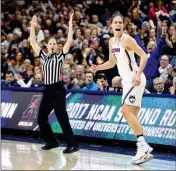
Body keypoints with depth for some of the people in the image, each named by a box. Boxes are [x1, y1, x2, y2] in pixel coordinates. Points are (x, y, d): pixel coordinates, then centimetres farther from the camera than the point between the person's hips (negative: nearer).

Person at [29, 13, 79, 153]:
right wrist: (33, 27, 11)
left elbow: (69, 42, -9)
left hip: (58, 90, -6)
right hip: (47, 90, 6)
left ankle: (72, 144, -11)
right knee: (41, 118, 8)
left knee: (62, 117, -13)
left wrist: (70, 25, -12)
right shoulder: (44, 56, 14)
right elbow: (33, 43, 15)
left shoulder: (60, 56, 1)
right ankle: (52, 141, 22)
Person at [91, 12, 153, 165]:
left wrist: (138, 75, -27)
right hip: (126, 80, 9)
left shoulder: (127, 39, -13)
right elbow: (112, 63, 24)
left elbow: (144, 56, -17)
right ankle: (145, 150, 10)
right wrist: (98, 68, 9)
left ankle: (143, 146, -16)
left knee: (126, 111, -18)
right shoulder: (112, 42, 12)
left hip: (134, 79, -9)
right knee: (132, 115, 8)